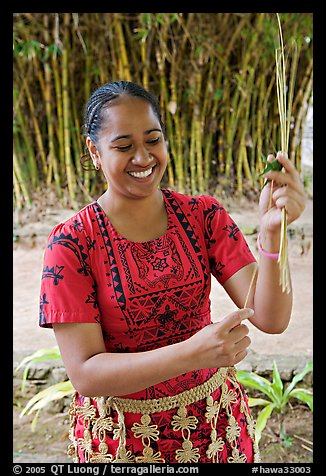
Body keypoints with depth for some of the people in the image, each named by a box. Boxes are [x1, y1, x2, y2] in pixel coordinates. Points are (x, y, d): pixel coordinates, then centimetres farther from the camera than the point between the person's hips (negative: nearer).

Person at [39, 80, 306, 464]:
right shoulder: (71, 243, -17)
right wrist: (191, 354, -35)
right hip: (121, 435, -2)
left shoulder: (204, 216, -9)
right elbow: (85, 373, -21)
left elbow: (270, 318, -16)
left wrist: (271, 231, -34)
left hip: (214, 419, 3)